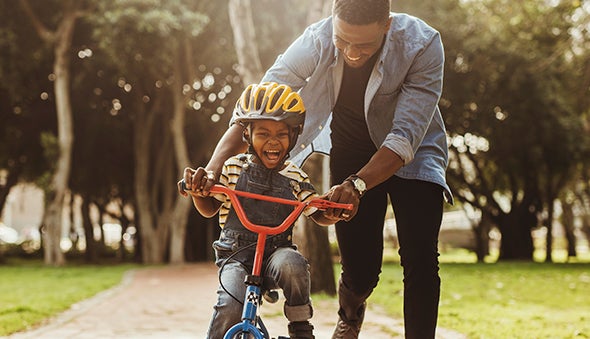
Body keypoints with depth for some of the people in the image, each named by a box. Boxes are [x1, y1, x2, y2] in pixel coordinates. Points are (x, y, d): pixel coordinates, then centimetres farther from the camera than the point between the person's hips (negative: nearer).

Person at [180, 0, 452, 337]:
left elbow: (405, 137, -35)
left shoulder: (423, 44, -30)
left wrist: (356, 185, -49)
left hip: (412, 155, -1)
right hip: (350, 153, 1)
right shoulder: (315, 41, -26)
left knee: (421, 262, -17)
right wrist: (212, 167, -38)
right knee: (360, 271, 1)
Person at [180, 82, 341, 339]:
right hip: (236, 254, -1)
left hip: (276, 251, 1)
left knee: (292, 265, -35)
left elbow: (320, 216, 7)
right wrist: (197, 191, -14)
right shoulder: (233, 168, 1)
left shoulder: (295, 177, 3)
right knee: (230, 307, -28)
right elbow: (209, 209, 9)